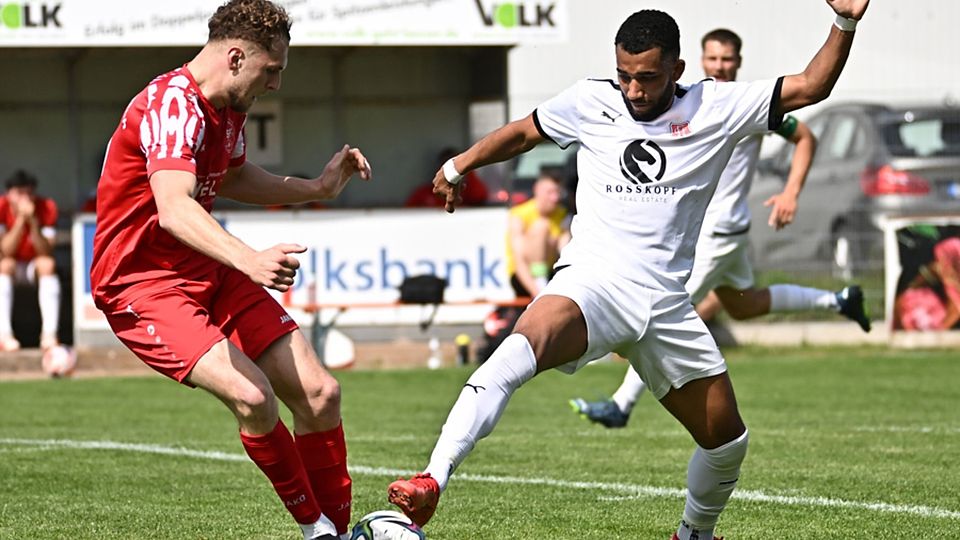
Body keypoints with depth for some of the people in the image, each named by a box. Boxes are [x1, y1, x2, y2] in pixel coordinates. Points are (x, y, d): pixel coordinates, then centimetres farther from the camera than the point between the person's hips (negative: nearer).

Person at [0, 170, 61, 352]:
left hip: (33, 268, 1)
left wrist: (33, 221, -36)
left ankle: (49, 333, -38)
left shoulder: (47, 208, -15)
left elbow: (46, 253, -23)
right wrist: (21, 219, -35)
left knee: (47, 264, -32)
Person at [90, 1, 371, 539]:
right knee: (251, 396, -27)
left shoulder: (228, 107, 7)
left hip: (207, 272, 9)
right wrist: (249, 260, -54)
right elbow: (174, 210, -39)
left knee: (319, 393, -1)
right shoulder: (174, 104, -23)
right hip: (142, 282, -9)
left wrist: (317, 187, 17)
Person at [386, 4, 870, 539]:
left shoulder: (716, 108, 6)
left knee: (727, 440, 9)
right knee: (522, 347, -36)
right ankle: (432, 482, -47)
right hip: (593, 279, -3)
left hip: (666, 302, 3)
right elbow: (523, 132, 25)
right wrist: (460, 165, 24)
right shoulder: (590, 103, 7)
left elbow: (809, 87, 4)